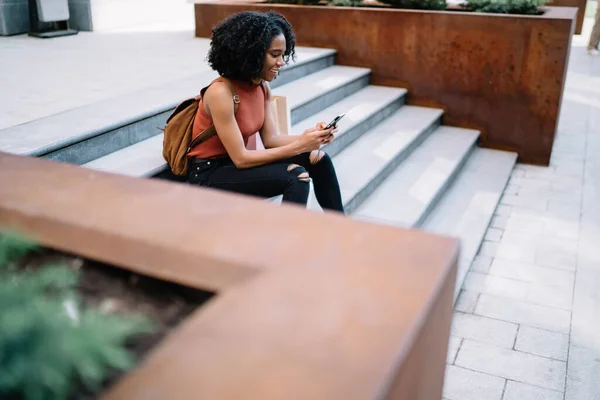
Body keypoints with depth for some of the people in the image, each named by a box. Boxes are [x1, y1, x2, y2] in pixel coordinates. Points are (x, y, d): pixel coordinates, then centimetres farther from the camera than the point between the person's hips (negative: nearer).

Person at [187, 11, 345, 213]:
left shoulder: (262, 86, 1)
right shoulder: (220, 93, -24)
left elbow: (271, 138, -1)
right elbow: (241, 159, -24)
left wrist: (307, 137, -20)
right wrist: (299, 146, -26)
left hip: (237, 163, 8)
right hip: (209, 175, -8)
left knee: (318, 158, -6)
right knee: (295, 177, -27)